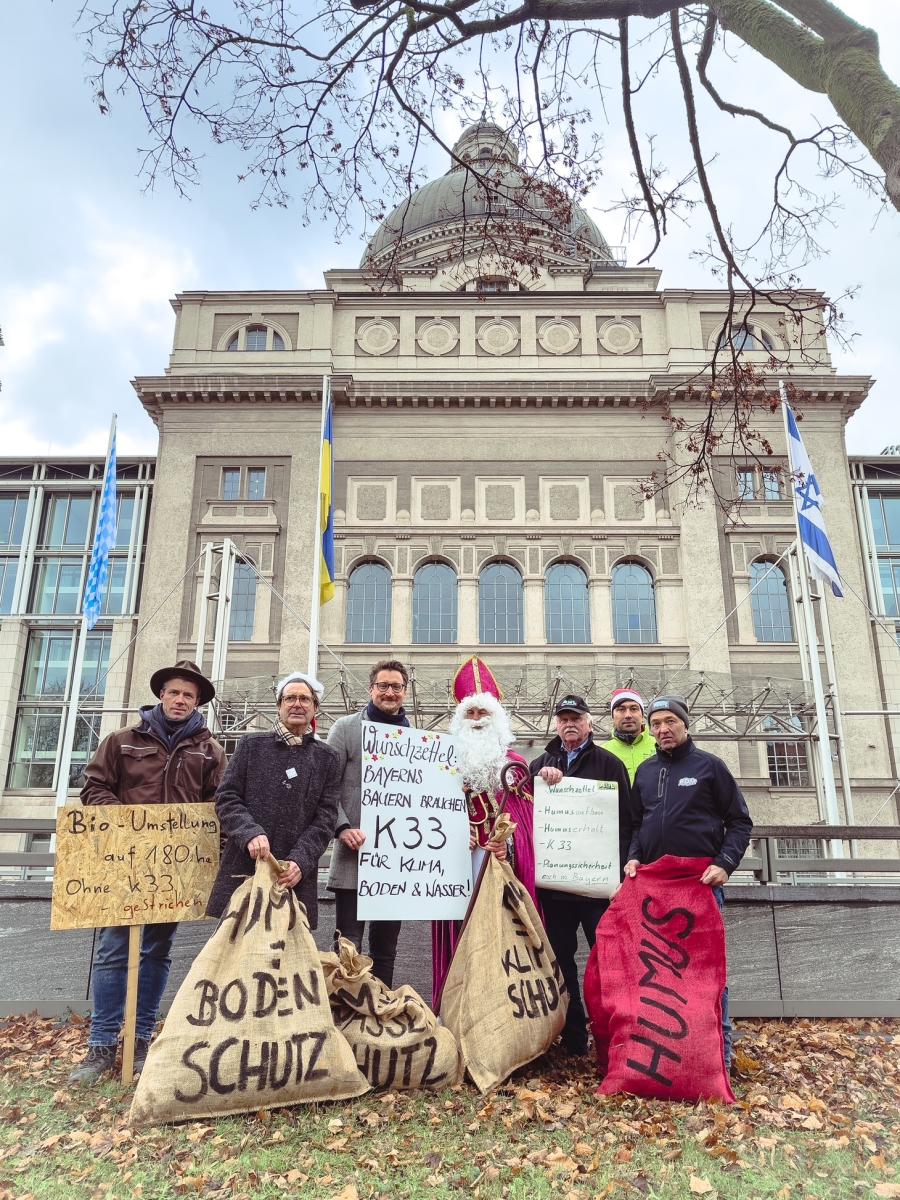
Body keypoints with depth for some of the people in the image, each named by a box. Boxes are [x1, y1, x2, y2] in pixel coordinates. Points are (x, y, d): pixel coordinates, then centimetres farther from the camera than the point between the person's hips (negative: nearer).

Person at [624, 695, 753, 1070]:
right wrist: (633, 856, 2)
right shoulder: (645, 771, 13)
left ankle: (719, 1049, 12)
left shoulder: (709, 766, 1)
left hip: (701, 882, -4)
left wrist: (724, 864, -11)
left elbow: (740, 821, 1)